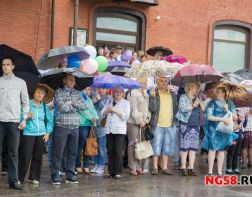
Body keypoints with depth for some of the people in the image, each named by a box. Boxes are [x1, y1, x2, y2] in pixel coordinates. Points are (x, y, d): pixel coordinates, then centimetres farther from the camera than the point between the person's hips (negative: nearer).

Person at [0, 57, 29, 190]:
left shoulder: (21, 82, 10)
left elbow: (25, 102, 10)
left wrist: (24, 119, 0)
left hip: (14, 121, 0)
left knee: (13, 153, 2)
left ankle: (13, 181, 5)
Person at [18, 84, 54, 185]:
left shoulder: (45, 107, 9)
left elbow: (50, 121, 13)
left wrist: (48, 132, 4)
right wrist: (27, 117, -20)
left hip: (41, 134, 4)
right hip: (28, 133, -4)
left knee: (38, 157, 5)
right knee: (25, 157, -5)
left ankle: (34, 177, 16)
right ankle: (20, 178, 5)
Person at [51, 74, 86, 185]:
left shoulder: (77, 93, 15)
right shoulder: (59, 92, 0)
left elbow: (84, 106, 2)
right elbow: (62, 107, -12)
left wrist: (72, 103, -8)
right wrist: (76, 107, -1)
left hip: (75, 127, 5)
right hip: (62, 126, -5)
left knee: (72, 152, 8)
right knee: (58, 153, -2)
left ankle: (70, 175, 16)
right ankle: (55, 176, 5)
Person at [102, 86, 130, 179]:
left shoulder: (126, 103, 7)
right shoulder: (109, 102, 18)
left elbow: (125, 116, -6)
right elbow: (102, 114, 14)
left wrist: (114, 110, -10)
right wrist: (108, 110, -6)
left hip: (119, 130, -4)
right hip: (109, 129, 4)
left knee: (118, 151, -8)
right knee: (110, 151, 3)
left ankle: (118, 172, -6)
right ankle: (111, 171, 9)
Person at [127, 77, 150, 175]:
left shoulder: (145, 94, 18)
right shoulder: (132, 94, -8)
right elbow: (134, 109, -12)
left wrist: (147, 119, 5)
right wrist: (139, 121, -12)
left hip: (142, 123, 7)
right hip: (133, 123, -7)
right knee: (133, 145, -4)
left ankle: (138, 167, 13)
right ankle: (132, 168, -1)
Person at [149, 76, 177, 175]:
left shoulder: (172, 95, 14)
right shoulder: (154, 94, 1)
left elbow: (175, 108, 19)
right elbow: (152, 108, -10)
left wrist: (173, 119, 8)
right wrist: (152, 97, -20)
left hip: (170, 125, 4)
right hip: (157, 125, -4)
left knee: (167, 147, 7)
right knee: (156, 146, -1)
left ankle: (165, 167, 14)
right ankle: (155, 167, 7)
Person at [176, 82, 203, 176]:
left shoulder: (197, 99, 19)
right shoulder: (183, 97, 0)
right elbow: (183, 109, -14)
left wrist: (200, 103, 2)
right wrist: (193, 105, -12)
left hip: (195, 126, 6)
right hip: (185, 125, -6)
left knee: (193, 147, 3)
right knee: (184, 146, -5)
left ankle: (191, 168, 6)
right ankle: (183, 168, -1)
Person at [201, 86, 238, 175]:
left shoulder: (230, 104, 9)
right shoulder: (212, 103, -1)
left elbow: (235, 117, 8)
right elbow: (209, 117, -10)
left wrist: (227, 111, -8)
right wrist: (223, 119, -16)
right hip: (214, 130, -3)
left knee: (222, 150, 6)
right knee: (212, 149, -6)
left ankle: (219, 171, 13)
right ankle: (210, 171, -2)